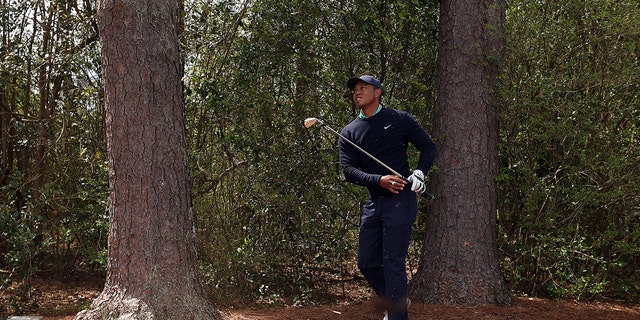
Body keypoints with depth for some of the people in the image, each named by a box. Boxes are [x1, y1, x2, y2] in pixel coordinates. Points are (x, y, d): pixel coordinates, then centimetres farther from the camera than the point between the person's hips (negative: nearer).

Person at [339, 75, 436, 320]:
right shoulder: (349, 133, 10)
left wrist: (419, 173, -12)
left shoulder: (399, 119, 2)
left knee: (393, 262, -9)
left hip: (400, 200, -5)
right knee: (366, 263, 8)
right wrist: (379, 180, -18)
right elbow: (348, 170, -2)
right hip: (373, 203, 5)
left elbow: (428, 146, 7)